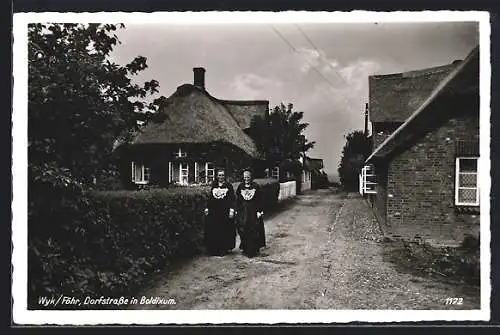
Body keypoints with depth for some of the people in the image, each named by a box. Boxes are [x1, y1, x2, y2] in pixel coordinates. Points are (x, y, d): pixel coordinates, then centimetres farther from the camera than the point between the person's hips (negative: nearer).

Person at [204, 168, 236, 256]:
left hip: (225, 211, -3)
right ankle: (215, 249, 10)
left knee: (225, 231, 0)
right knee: (213, 231, 2)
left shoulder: (229, 186, 2)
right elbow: (210, 198, 14)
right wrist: (207, 208, 8)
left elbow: (232, 199, -3)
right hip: (214, 211, 3)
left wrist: (231, 210, -11)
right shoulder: (213, 186, 12)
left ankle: (225, 248, 9)